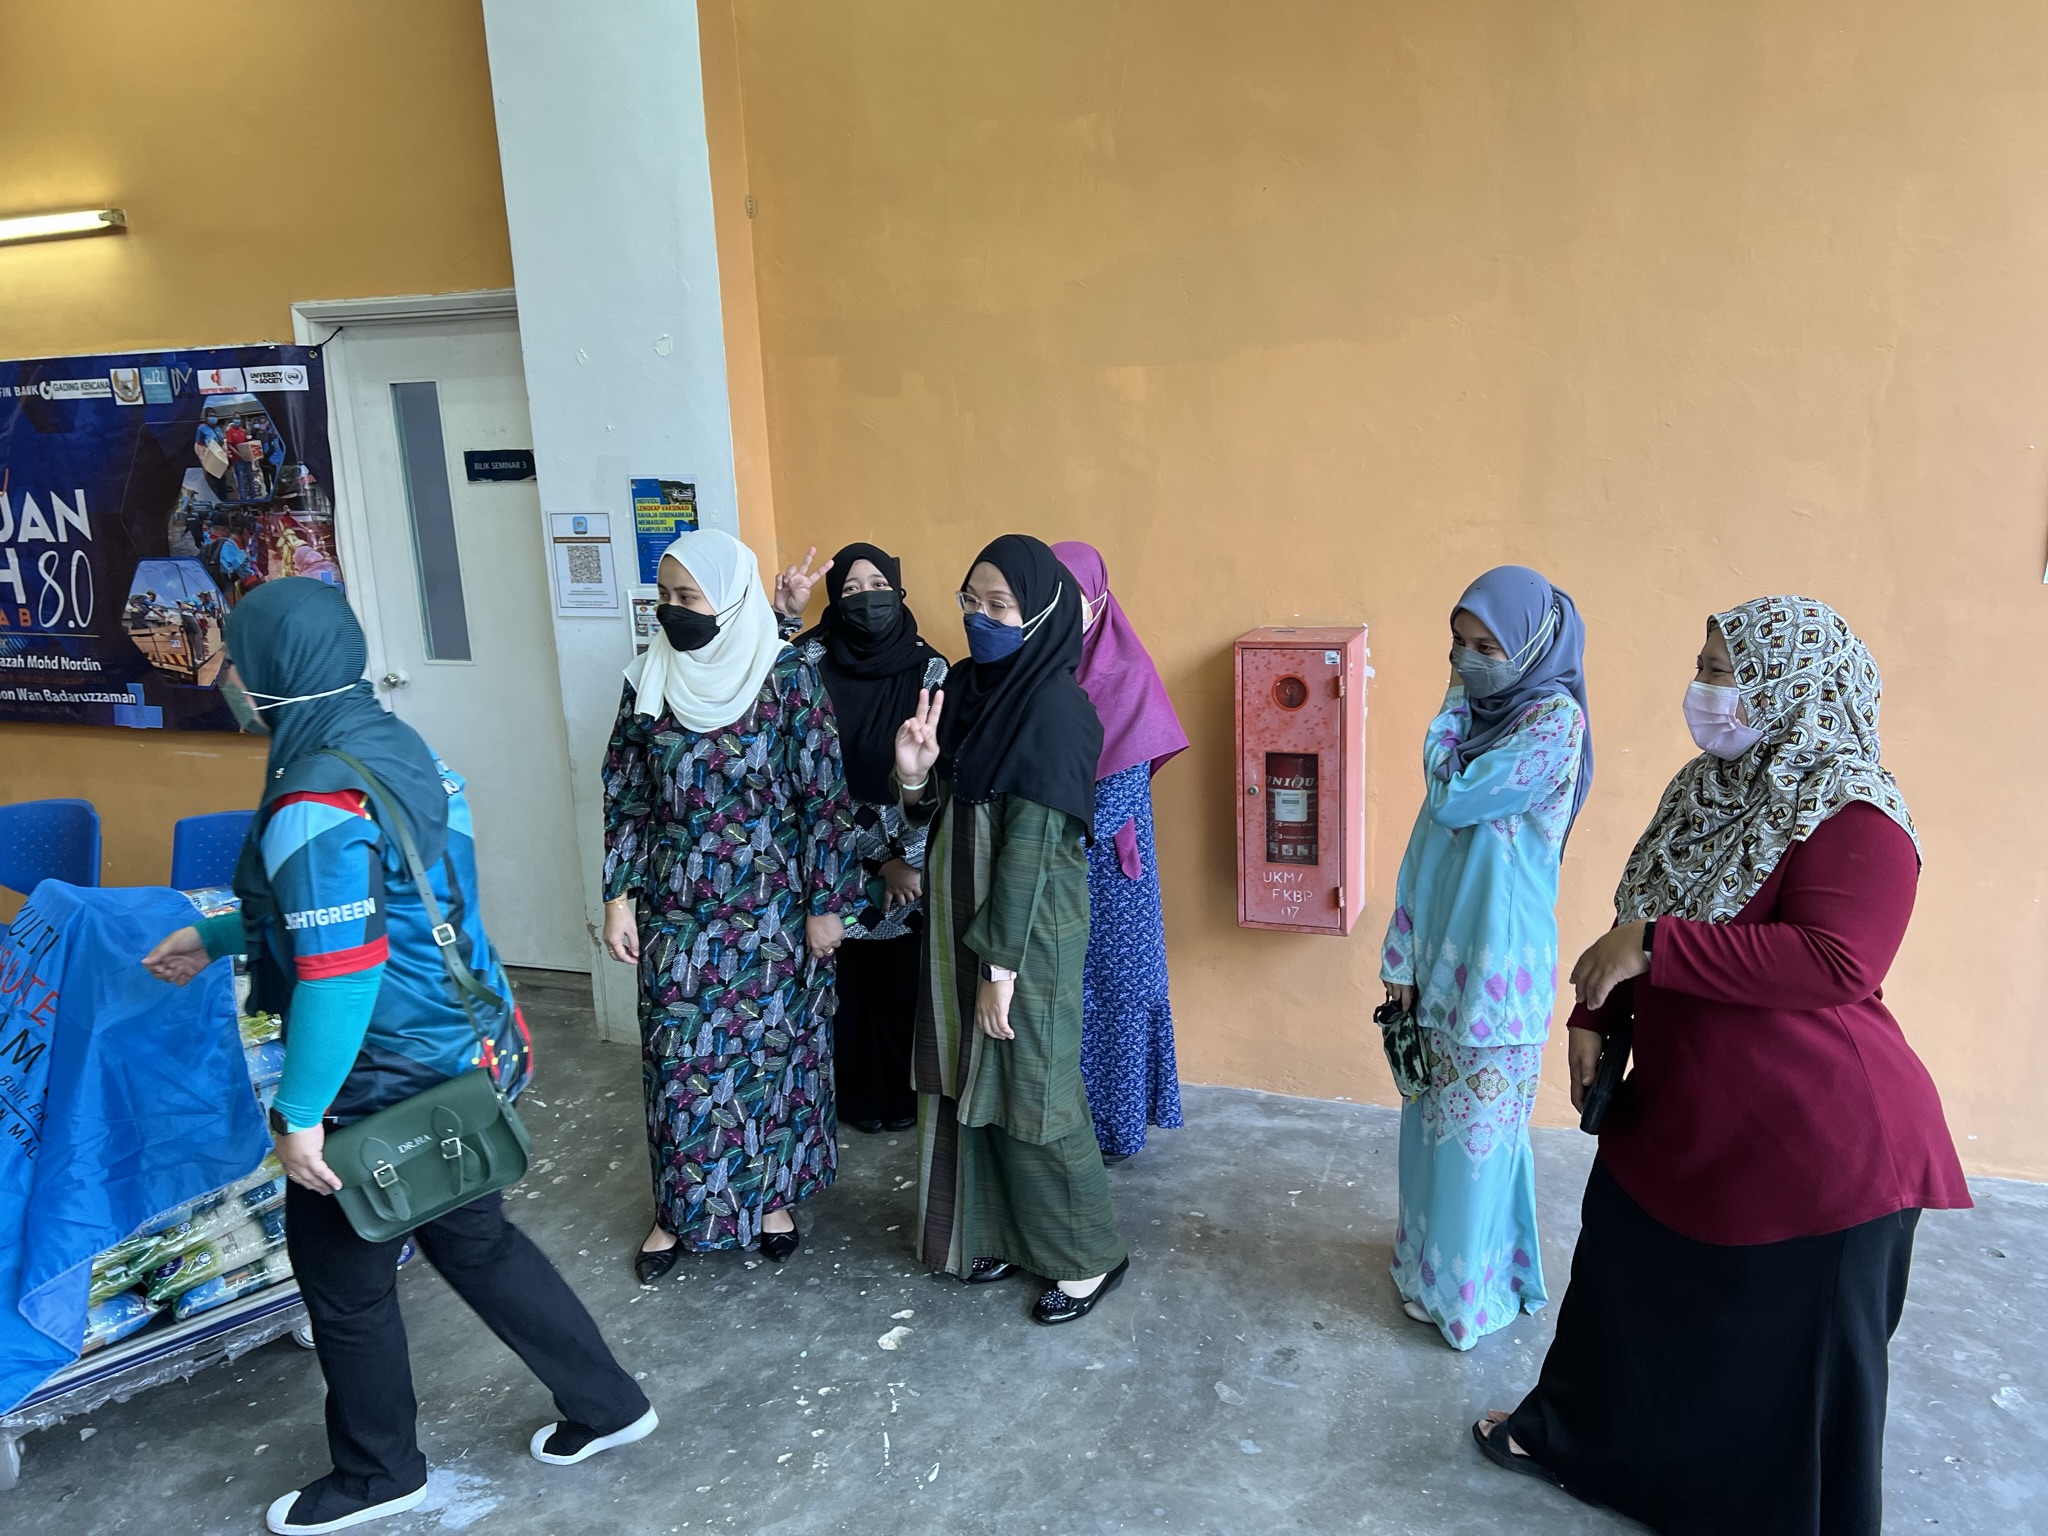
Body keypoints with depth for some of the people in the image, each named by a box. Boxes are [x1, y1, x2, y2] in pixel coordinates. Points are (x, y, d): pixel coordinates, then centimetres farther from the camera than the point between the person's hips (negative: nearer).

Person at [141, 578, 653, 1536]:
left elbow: (338, 975, -27)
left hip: (389, 1082, -9)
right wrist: (216, 937, 22)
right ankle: (605, 1403, 33)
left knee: (343, 1277, 14)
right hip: (466, 1052, 9)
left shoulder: (316, 803, -24)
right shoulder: (393, 743, 4)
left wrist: (299, 1116, -18)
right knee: (473, 1238, 23)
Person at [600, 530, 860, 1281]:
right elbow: (625, 796, 5)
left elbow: (825, 797, -9)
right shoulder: (649, 678, -1)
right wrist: (619, 895, 2)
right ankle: (681, 1208, 28)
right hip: (677, 911, 3)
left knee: (772, 1048, 11)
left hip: (772, 910, -2)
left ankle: (771, 1193, 31)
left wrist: (826, 903, -8)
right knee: (678, 1059, 9)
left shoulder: (789, 678, -12)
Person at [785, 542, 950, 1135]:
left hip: (912, 859, 1)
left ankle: (904, 1090, 27)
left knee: (905, 976, 9)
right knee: (848, 976, 7)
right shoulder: (812, 662, -5)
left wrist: (908, 857, -10)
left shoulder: (929, 668, -3)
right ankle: (856, 1092, 26)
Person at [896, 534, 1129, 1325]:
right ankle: (1005, 1231, 35)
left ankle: (1090, 1255, 23)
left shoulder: (1054, 709, -20)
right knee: (975, 1081, 17)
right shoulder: (968, 685, 4)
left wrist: (1001, 964, -19)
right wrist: (914, 777, -13)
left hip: (1025, 931, -8)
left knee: (1031, 1089, 4)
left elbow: (1031, 842, -21)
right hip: (958, 918, 8)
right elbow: (943, 813, 10)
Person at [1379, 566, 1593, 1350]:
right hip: (1440, 950, 7)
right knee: (1432, 1114, 17)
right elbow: (1432, 838, 10)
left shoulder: (1554, 719, -15)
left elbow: (1453, 800, -20)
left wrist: (1452, 708, -7)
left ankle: (1469, 1291, 22)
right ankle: (1431, 1253, 36)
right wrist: (1404, 953, 9)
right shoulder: (1481, 714, 9)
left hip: (1498, 964, -7)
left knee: (1475, 1125, 5)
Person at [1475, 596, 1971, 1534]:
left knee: (1793, 1345, 10)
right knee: (1629, 1282, 23)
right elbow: (1640, 923, 15)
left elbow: (1833, 963, -33)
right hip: (1682, 1110, 9)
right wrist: (1596, 1017, 9)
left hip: (1813, 1142, -8)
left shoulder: (1852, 817, -20)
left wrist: (1655, 946, -32)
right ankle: (1574, 1436, 44)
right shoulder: (1714, 788, 6)